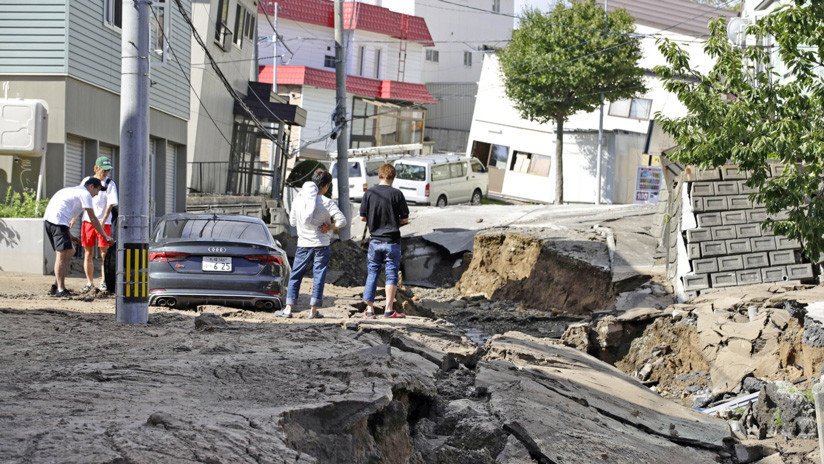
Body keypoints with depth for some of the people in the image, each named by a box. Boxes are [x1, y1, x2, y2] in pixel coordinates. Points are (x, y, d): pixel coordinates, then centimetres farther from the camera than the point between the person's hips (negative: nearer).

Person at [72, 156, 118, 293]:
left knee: (104, 253, -2)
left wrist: (102, 222, -20)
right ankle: (89, 283, 13)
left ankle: (103, 282, 6)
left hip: (104, 222, -3)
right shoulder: (86, 181, 7)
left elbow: (110, 205, -9)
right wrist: (74, 219, 11)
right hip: (87, 221, 3)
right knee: (88, 253, 5)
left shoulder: (110, 184, -2)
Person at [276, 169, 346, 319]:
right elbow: (342, 221, -17)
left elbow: (292, 222, 9)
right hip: (322, 244, -3)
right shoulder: (326, 202, -11)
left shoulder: (298, 200, 0)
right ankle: (313, 310, 5)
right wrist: (330, 227, -3)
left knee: (295, 276, 10)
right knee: (319, 276, 4)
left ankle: (288, 308, 5)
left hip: (303, 243, 3)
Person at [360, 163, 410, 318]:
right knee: (391, 274, 4)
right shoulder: (396, 194, -9)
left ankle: (369, 308, 10)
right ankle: (389, 310, 2)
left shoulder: (369, 193, -3)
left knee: (372, 273, 10)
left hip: (374, 240, 2)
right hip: (391, 240, -2)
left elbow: (362, 217, 1)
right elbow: (405, 219, -6)